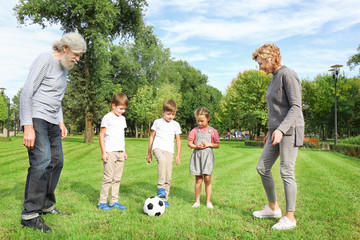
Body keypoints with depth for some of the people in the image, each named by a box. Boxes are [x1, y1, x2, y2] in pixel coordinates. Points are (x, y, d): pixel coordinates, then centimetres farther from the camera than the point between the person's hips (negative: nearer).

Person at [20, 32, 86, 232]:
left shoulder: (63, 68, 17)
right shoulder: (45, 60, -9)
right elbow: (27, 93, -15)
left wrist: (61, 122, 16)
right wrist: (28, 127, -20)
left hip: (52, 122, 9)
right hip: (36, 119, -9)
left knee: (56, 162, 8)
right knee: (42, 161, -19)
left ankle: (46, 205, 21)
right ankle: (30, 214, -13)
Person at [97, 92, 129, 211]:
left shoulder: (122, 118, 16)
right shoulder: (107, 118, -5)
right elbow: (101, 135, -6)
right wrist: (103, 152, -11)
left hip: (120, 152, 7)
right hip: (110, 152, -7)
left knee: (117, 178, 8)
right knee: (108, 177, -6)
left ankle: (114, 201, 16)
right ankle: (102, 202, 3)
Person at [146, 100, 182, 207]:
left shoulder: (176, 125, 13)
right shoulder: (157, 122, 9)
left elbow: (178, 140, 18)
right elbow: (152, 137, 15)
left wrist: (178, 156, 12)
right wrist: (149, 153, 15)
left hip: (169, 151, 3)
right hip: (158, 147, -2)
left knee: (168, 177, -2)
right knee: (162, 160, -37)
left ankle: (164, 199, 11)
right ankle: (160, 187, -36)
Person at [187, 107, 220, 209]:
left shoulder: (213, 131, 4)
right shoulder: (195, 131, 6)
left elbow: (217, 145, 9)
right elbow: (189, 143, 8)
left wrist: (209, 144, -9)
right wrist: (196, 146, -11)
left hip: (208, 156, -1)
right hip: (197, 155, 1)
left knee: (207, 179, -5)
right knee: (198, 180, 5)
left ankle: (208, 201, 9)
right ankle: (197, 201, 16)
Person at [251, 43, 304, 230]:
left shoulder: (288, 75, -10)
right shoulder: (274, 78, 17)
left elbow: (296, 106, -17)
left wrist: (281, 129, -27)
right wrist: (270, 131, 23)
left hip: (289, 130, -9)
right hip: (276, 131, 9)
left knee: (286, 172, -5)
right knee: (262, 167, 9)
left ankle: (290, 217, 7)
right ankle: (273, 208, 22)